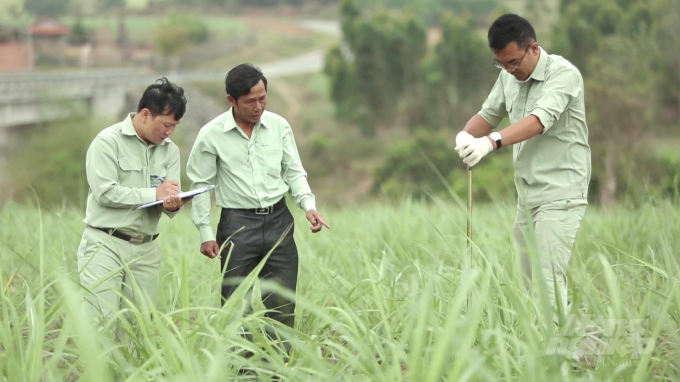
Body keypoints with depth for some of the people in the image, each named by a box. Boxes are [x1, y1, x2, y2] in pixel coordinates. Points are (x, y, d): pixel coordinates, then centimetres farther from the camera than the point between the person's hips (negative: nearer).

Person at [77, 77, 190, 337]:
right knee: (102, 323, -12)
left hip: (146, 249, 5)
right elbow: (105, 193, -15)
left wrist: (173, 204, -20)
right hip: (105, 244, -5)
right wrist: (153, 194, -10)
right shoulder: (108, 141, -5)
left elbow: (170, 202, 5)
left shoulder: (170, 151, 12)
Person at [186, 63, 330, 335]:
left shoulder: (279, 126, 3)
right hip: (238, 223, -3)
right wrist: (205, 234, -2)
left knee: (283, 307, 3)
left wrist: (308, 205, -5)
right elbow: (201, 184, 2)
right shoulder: (211, 135, -5)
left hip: (278, 220, 3)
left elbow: (294, 172, 12)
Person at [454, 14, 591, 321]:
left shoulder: (563, 74, -15)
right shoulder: (509, 77, 9)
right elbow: (488, 114, 14)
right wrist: (466, 134, -11)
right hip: (527, 195, 8)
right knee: (529, 280, 8)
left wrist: (492, 142, -45)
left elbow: (539, 121, -30)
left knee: (548, 279, -14)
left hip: (560, 194, -7)